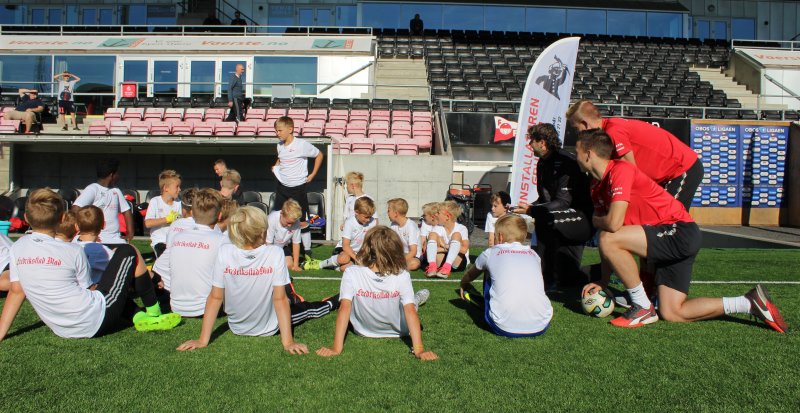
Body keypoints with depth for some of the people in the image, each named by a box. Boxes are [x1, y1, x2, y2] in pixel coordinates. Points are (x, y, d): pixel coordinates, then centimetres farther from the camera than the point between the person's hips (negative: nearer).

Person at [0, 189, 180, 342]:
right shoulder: (72, 251, -14)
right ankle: (153, 311, 18)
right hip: (96, 322, -6)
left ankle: (139, 317, 13)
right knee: (127, 252, 7)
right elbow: (88, 289, -3)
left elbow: (16, 291, 4)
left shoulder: (17, 248, 0)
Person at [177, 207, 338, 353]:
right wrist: (288, 341, -18)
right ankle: (334, 303, 54)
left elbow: (215, 298, -16)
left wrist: (203, 340, -9)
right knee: (309, 309, 26)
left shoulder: (224, 252, -21)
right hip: (268, 328, -3)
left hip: (237, 327, 3)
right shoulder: (274, 253, -26)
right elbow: (280, 299, -23)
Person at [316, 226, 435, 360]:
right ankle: (416, 299, 56)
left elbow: (344, 309, -33)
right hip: (398, 331, 0)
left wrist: (336, 348, -31)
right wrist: (419, 350, -30)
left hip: (363, 331, 1)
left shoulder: (351, 273, -30)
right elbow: (410, 312, -31)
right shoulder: (402, 276, -29)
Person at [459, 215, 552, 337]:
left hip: (505, 328, -2)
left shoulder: (491, 253, 10)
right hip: (541, 327, 2)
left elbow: (468, 276, 32)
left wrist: (463, 285, 57)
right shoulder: (533, 254, 17)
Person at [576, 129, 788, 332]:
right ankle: (750, 303, 18)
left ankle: (643, 308, -10)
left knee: (609, 239, -25)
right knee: (671, 314, 5)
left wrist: (595, 220, -6)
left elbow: (613, 224, -29)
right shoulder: (597, 186, 10)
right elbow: (609, 247, 13)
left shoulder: (620, 170, -18)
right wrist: (603, 282, 7)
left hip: (680, 232, -9)